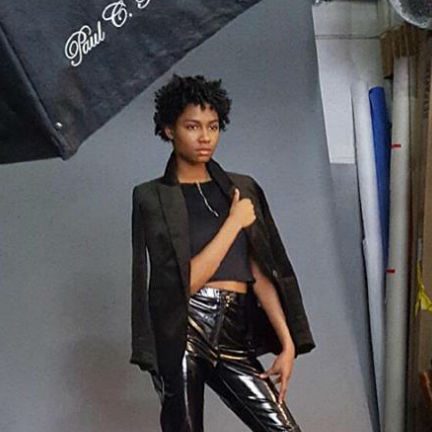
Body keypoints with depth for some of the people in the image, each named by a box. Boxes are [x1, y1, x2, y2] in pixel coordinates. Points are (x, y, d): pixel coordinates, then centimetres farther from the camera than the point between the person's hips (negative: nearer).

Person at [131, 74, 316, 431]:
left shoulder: (243, 188, 13)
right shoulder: (152, 197, 0)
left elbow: (261, 273, 8)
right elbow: (185, 282, -9)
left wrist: (288, 343, 0)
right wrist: (234, 223, -5)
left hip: (233, 331, 4)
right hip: (182, 328, -4)